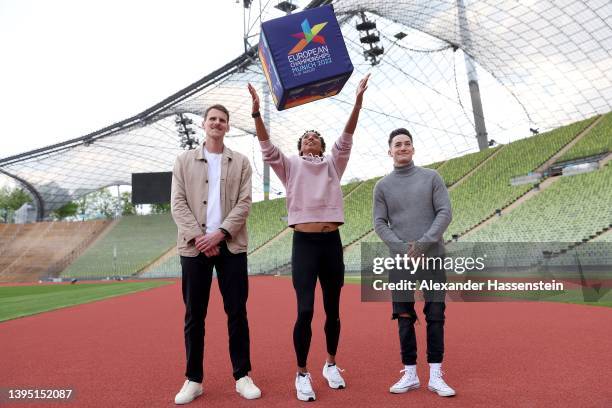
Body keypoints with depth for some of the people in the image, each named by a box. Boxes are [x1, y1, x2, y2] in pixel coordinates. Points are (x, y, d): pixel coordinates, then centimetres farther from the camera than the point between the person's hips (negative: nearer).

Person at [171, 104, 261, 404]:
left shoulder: (240, 162, 9)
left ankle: (242, 376, 14)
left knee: (237, 312, 3)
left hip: (231, 246, 0)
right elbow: (178, 204, 1)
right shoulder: (184, 160, 9)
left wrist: (219, 234, -13)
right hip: (195, 246, 0)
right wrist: (198, 237, -11)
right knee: (194, 315, 4)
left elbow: (244, 203, 0)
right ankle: (194, 380, 15)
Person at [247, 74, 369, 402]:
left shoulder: (333, 165, 12)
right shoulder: (291, 167, 9)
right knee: (305, 311, -8)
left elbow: (346, 139, -1)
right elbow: (267, 148, -5)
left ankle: (331, 366, 29)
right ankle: (302, 374, 9)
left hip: (332, 243, 2)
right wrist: (257, 112, -18)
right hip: (304, 244, -2)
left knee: (332, 311, 11)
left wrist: (357, 102, -13)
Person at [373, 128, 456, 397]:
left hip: (433, 258, 0)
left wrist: (423, 244, -12)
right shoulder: (382, 186, 8)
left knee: (435, 316, 0)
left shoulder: (431, 177, 6)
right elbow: (380, 224, 3)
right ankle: (410, 375, 13)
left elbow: (445, 213, -1)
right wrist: (403, 248, -12)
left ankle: (435, 376, 9)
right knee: (404, 318, 3)